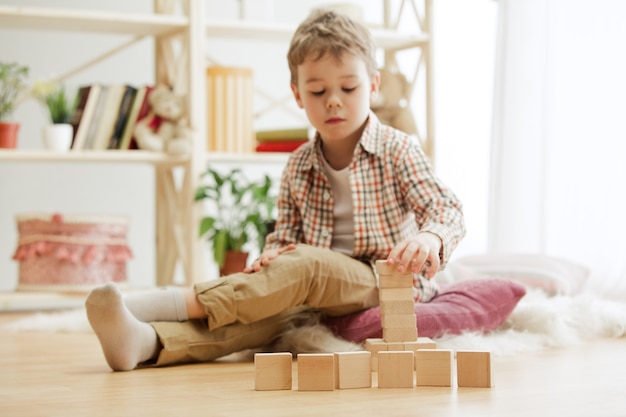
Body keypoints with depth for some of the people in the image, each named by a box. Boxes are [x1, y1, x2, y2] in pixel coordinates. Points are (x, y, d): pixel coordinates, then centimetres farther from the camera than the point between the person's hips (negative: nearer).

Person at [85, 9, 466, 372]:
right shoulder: (298, 167, 10)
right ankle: (147, 341, -55)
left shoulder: (398, 150, -2)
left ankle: (182, 303, -40)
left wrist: (430, 238, -38)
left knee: (304, 266, -34)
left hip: (389, 285, -3)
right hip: (323, 291, 3)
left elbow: (446, 208, -12)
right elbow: (284, 237, 12)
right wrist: (274, 255, -15)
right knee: (270, 310, -30)